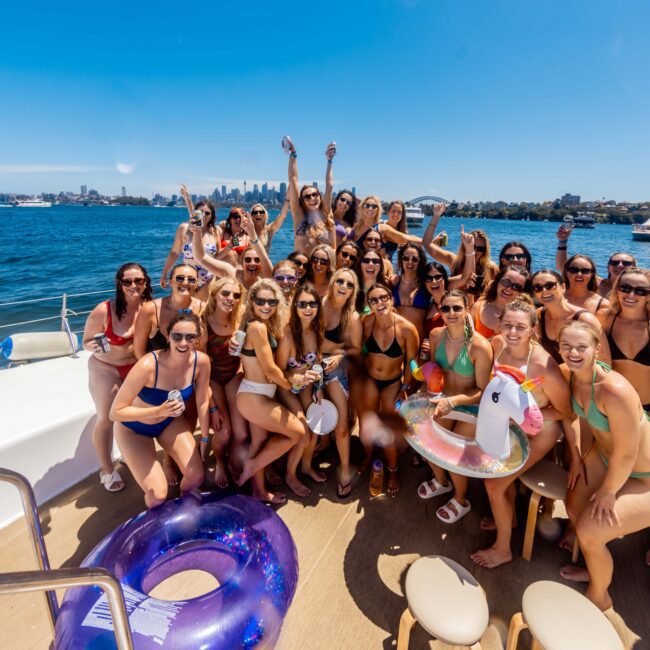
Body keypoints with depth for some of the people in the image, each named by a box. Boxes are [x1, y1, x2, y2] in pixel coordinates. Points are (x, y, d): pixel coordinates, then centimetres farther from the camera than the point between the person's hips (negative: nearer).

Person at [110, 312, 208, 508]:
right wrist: (159, 411, -40)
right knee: (158, 495, -12)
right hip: (134, 428, -4)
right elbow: (116, 413, -28)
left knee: (196, 477, -5)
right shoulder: (148, 365, -37)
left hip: (169, 422, 4)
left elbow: (203, 402, -7)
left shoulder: (201, 361, -23)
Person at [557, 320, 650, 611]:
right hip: (604, 454, 7)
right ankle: (596, 568, 44)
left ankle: (599, 598, 25)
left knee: (589, 532, -7)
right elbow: (572, 415, 6)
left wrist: (608, 492, -12)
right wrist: (575, 458, 8)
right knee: (574, 509, 13)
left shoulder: (614, 390, -37)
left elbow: (626, 454, -27)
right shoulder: (570, 375, -14)